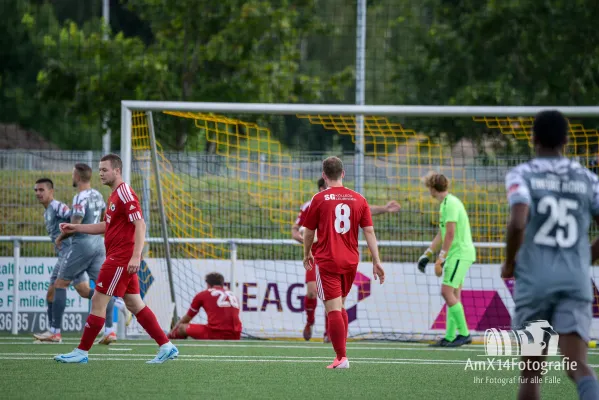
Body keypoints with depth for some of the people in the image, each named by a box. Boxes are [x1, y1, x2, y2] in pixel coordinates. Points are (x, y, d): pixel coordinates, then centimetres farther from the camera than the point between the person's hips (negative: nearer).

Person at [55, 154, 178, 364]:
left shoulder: (125, 194, -14)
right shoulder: (115, 195, 17)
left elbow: (140, 225, -21)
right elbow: (107, 226, 27)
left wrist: (136, 256, -28)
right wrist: (76, 228, 22)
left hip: (121, 259, -10)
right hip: (118, 258, 10)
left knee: (98, 301, -7)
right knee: (135, 305, 10)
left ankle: (82, 352, -2)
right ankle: (166, 347, 10)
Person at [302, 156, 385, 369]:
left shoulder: (319, 199, -4)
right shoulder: (358, 199, 4)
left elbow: (308, 232, 4)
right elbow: (369, 231, 1)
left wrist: (307, 255, 21)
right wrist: (376, 261, 3)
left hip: (326, 261, -4)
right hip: (350, 261, 4)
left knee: (333, 309, -6)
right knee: (341, 307, 20)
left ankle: (341, 357, -13)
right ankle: (341, 352, 20)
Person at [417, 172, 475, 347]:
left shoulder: (451, 203, -15)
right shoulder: (445, 204, 17)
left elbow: (450, 234, -21)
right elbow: (441, 234, 24)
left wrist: (440, 259, -20)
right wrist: (427, 254, 22)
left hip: (460, 253, -10)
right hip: (457, 255, 10)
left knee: (447, 292, -13)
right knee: (453, 295, 8)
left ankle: (464, 333, -11)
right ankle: (450, 337, 8)